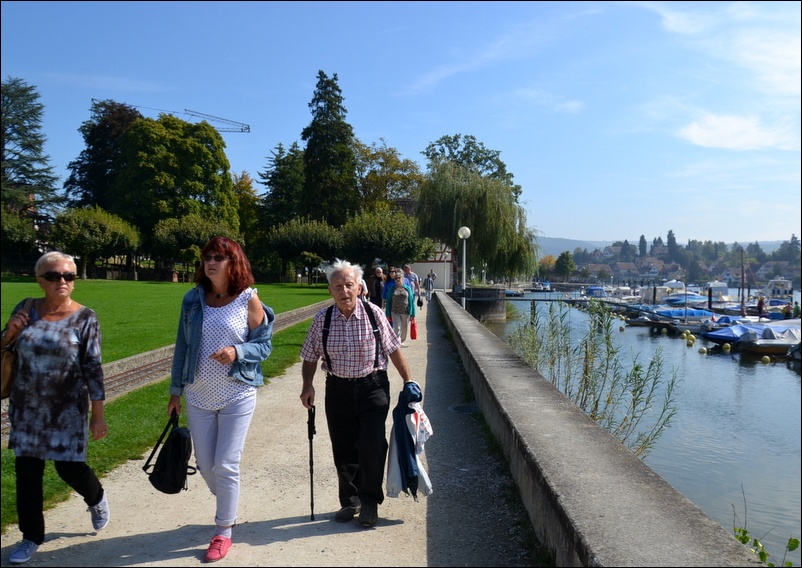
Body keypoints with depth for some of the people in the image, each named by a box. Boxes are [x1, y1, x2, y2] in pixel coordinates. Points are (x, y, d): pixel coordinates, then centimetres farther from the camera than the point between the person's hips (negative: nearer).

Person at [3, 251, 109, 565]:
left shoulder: (85, 317, -10)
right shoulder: (25, 309, -1)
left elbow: (93, 368, -9)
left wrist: (98, 415, -11)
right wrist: (9, 334, -13)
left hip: (67, 408, -3)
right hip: (27, 408, 3)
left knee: (69, 468, 2)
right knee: (26, 473, 7)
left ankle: (97, 498, 36)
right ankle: (31, 537, 26)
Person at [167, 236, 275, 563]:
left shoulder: (249, 299, -9)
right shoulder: (193, 299, 0)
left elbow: (265, 345, -4)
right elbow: (182, 347, 7)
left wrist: (237, 352, -23)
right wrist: (175, 391, 8)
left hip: (237, 396, -3)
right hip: (198, 397, 4)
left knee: (225, 466, 1)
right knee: (204, 465, 12)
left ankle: (224, 531, 22)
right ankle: (229, 508, 41)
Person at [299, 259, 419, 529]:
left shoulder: (373, 314, -8)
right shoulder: (322, 320, -5)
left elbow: (393, 349, 1)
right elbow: (310, 357, 6)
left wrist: (408, 380, 3)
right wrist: (307, 386, -5)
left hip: (372, 387, -2)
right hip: (338, 390, 2)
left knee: (372, 446, -2)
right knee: (343, 449, 11)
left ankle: (369, 502, 20)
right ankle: (349, 501, 31)